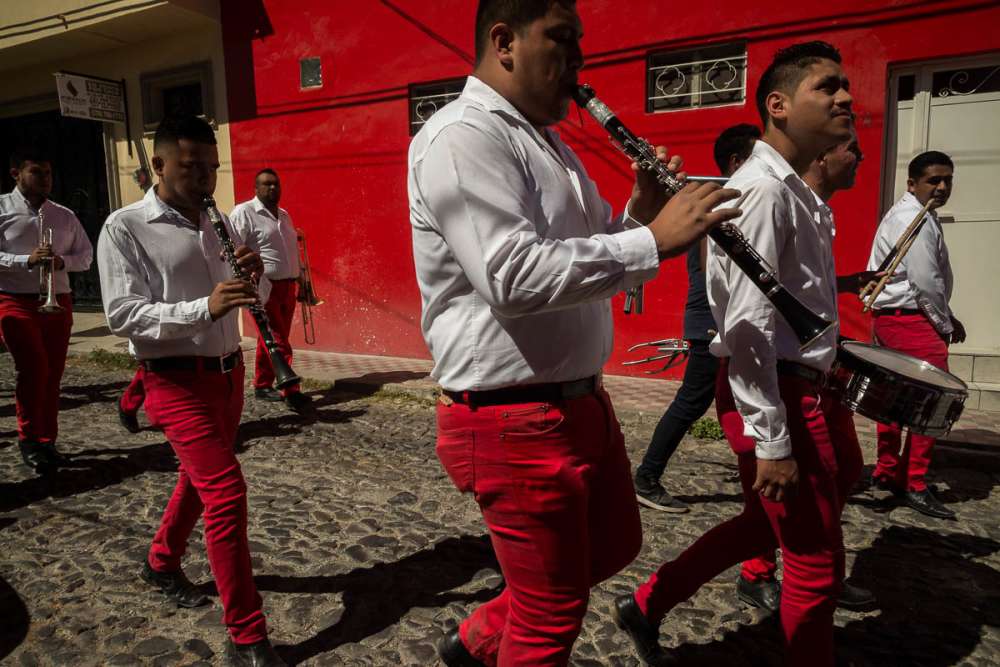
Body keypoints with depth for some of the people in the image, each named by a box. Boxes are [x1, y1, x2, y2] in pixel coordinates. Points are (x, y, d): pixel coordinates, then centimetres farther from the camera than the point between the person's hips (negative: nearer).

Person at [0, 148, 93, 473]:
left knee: (53, 373, 7)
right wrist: (27, 260, -22)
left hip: (58, 302, 4)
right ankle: (28, 439, 3)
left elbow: (86, 255, 13)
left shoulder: (65, 216, 11)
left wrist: (62, 261, -7)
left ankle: (46, 441, 20)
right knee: (33, 366, -16)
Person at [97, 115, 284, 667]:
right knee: (226, 491, -13)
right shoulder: (125, 228, -9)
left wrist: (254, 274, -10)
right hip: (176, 380, -7)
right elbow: (122, 314, -17)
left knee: (200, 476, 22)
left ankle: (161, 562, 49)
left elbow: (253, 299, 13)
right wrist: (203, 308, -29)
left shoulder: (219, 224, 10)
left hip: (226, 370, 7)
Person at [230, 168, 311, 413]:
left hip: (287, 286, 7)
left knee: (272, 339, 13)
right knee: (277, 341, -7)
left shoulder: (284, 215, 18)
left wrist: (301, 281, 22)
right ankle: (291, 392, -6)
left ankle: (262, 385, 24)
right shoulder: (243, 213, -5)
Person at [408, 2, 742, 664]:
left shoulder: (547, 142, 15)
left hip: (580, 400, 10)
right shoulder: (461, 136, -16)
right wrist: (652, 240, -25)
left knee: (615, 544, 25)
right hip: (513, 418, -10)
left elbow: (588, 250, 19)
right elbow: (512, 276, -30)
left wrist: (638, 211, 0)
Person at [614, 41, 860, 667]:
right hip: (773, 395, -10)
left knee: (768, 523, 22)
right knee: (818, 564, 6)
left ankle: (648, 604, 31)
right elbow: (749, 326, -24)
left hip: (803, 386, 10)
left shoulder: (796, 191, 15)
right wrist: (770, 443, -24)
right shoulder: (762, 189, -17)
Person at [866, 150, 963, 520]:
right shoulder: (916, 219, -14)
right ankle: (915, 485, -1)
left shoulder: (910, 214, 18)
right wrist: (945, 325, -6)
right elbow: (925, 282, -18)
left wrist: (946, 316, 15)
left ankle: (887, 471, 27)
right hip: (908, 320, -11)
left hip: (893, 318, 11)